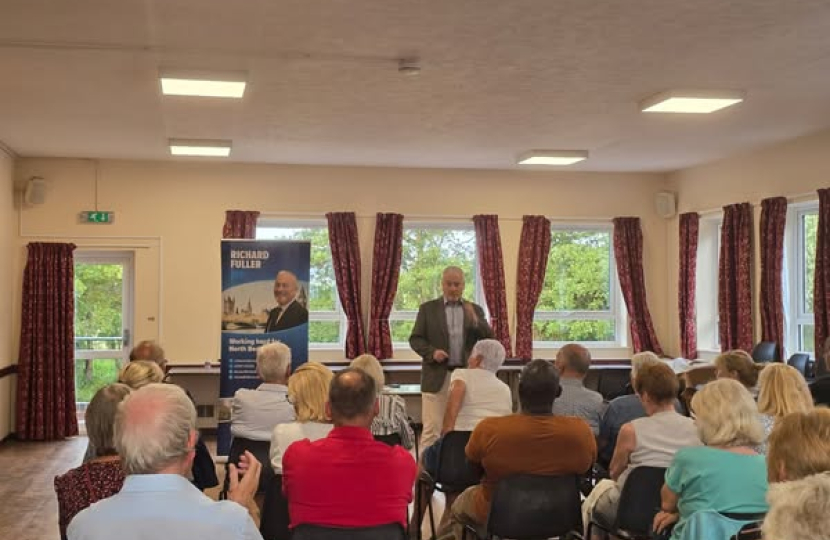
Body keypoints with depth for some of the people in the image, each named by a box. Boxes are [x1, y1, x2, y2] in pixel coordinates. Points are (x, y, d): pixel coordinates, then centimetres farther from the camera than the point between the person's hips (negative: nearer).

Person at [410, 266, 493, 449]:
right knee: (432, 428, -3)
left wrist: (475, 321, -14)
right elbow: (415, 339, 3)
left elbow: (489, 338, 3)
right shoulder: (427, 308, 6)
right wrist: (432, 352, -15)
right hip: (437, 377, -2)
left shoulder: (475, 310, 11)